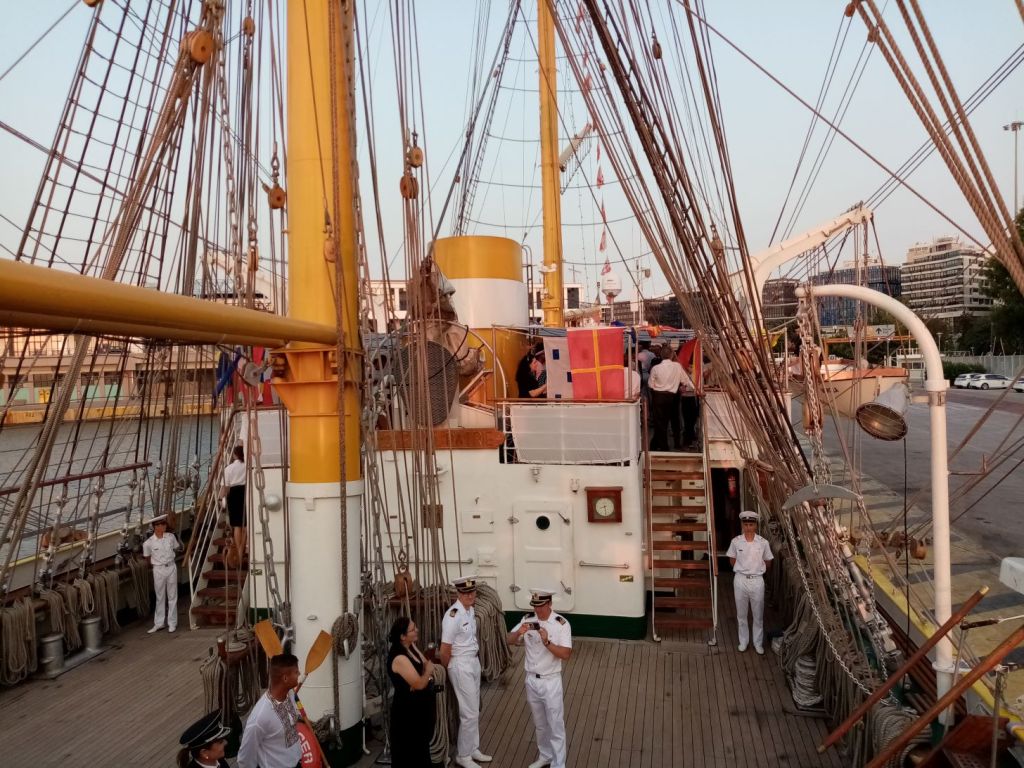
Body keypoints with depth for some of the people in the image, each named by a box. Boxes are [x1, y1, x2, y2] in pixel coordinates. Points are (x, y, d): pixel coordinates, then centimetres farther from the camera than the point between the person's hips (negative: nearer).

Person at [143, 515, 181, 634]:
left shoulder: (171, 537, -5)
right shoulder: (148, 543, -12)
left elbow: (176, 549, 13)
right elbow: (147, 558, 3)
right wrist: (157, 563, 7)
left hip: (171, 567, 2)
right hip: (158, 570, -2)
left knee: (172, 596, 7)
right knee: (160, 597, 8)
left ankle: (172, 623, 15)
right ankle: (159, 623, 21)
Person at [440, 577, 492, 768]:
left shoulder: (471, 610, 2)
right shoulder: (453, 616, -24)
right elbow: (445, 650, -19)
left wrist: (475, 659, 9)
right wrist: (448, 672, -5)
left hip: (474, 662, 8)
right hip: (461, 666, -8)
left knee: (474, 710, 18)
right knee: (469, 713, -1)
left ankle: (473, 749, 33)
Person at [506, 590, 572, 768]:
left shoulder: (561, 624, -16)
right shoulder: (527, 620, -4)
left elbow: (566, 655, -19)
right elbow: (509, 641, -3)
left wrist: (547, 642, -32)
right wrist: (519, 632, -24)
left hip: (551, 682, -4)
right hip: (531, 680, 5)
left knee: (555, 726, 6)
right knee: (539, 724, 22)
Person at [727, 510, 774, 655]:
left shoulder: (763, 543, -8)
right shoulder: (736, 542, -7)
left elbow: (767, 562, 6)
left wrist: (757, 570, 10)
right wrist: (743, 569, 7)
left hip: (757, 581, 0)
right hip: (740, 580, 0)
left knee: (758, 615, 10)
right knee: (741, 614, 12)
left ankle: (758, 643, 26)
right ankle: (743, 641, 27)